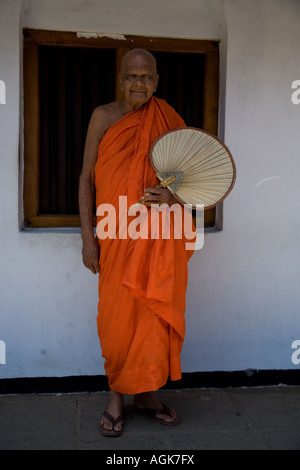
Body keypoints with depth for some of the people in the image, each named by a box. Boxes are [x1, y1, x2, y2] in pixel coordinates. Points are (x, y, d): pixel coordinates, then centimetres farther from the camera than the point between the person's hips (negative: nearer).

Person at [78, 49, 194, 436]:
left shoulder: (168, 122, 6)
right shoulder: (104, 116, 2)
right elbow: (86, 177, 1)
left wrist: (176, 196, -13)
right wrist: (88, 236, -6)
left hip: (159, 237, 2)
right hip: (118, 234, -1)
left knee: (155, 313, 7)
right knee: (117, 318, 3)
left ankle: (146, 393, 27)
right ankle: (116, 395, 22)